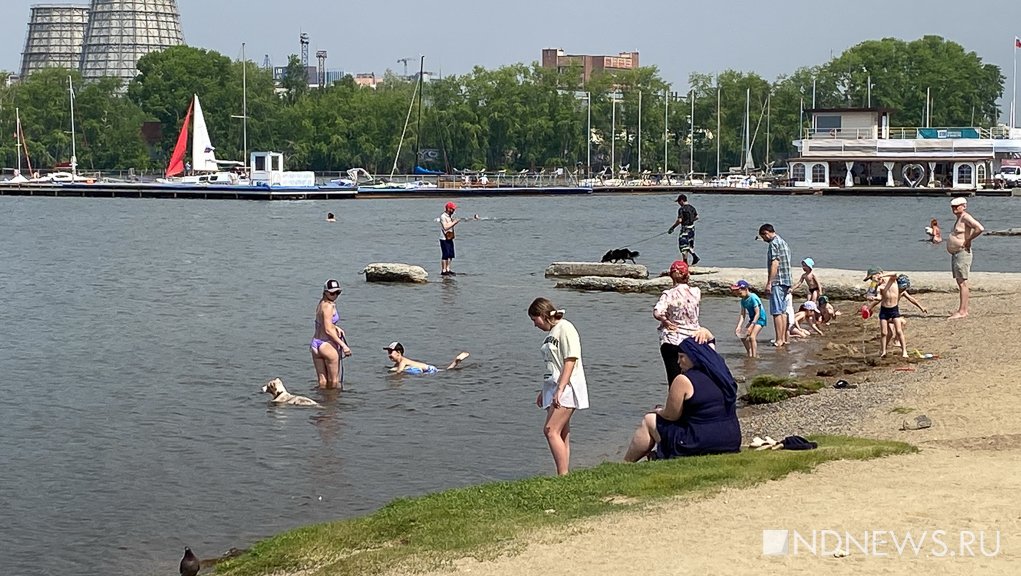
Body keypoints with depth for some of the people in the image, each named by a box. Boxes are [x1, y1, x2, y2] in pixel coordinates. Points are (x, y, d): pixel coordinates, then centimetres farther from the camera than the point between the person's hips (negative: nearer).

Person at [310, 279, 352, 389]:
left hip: (315, 344, 8)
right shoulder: (329, 306, -14)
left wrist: (335, 327, 18)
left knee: (322, 381, 10)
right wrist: (343, 345, -18)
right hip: (327, 345, -8)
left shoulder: (321, 303, 12)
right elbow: (328, 330, -19)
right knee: (333, 380, 4)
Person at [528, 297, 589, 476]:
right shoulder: (551, 333, 18)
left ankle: (563, 475, -17)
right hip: (554, 388, 9)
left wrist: (559, 389, -23)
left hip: (566, 388, -9)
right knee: (562, 435, 6)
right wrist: (544, 391, 26)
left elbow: (570, 361, -18)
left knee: (551, 430, -17)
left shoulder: (565, 328, -10)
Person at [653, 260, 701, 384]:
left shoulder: (669, 294, -13)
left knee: (674, 379, -1)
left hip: (672, 340, -3)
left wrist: (665, 321, -9)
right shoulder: (696, 292, -3)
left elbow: (657, 313, -26)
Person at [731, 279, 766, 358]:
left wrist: (751, 326, -30)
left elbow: (757, 313, -25)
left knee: (752, 337, -21)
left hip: (760, 319, -9)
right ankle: (750, 354, 19)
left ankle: (755, 356, -15)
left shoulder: (753, 298, -24)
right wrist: (739, 327, -14)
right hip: (752, 319, 9)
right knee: (743, 336, 4)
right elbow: (742, 315, 0)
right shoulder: (743, 300, 1)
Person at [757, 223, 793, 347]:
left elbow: (775, 264, -19)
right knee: (783, 311, 12)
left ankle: (779, 340, -10)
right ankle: (784, 338, 15)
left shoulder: (774, 243, -11)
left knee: (776, 312, -8)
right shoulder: (783, 242, 19)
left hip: (777, 282, -10)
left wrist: (769, 282, -19)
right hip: (786, 281, 10)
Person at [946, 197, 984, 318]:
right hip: (955, 254, 10)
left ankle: (962, 311, -12)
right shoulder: (959, 218, 17)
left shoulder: (965, 217, -13)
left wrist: (967, 240, -19)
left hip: (962, 253, -10)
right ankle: (964, 310, 14)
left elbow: (980, 228, -27)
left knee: (962, 282, -11)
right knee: (960, 283, 10)